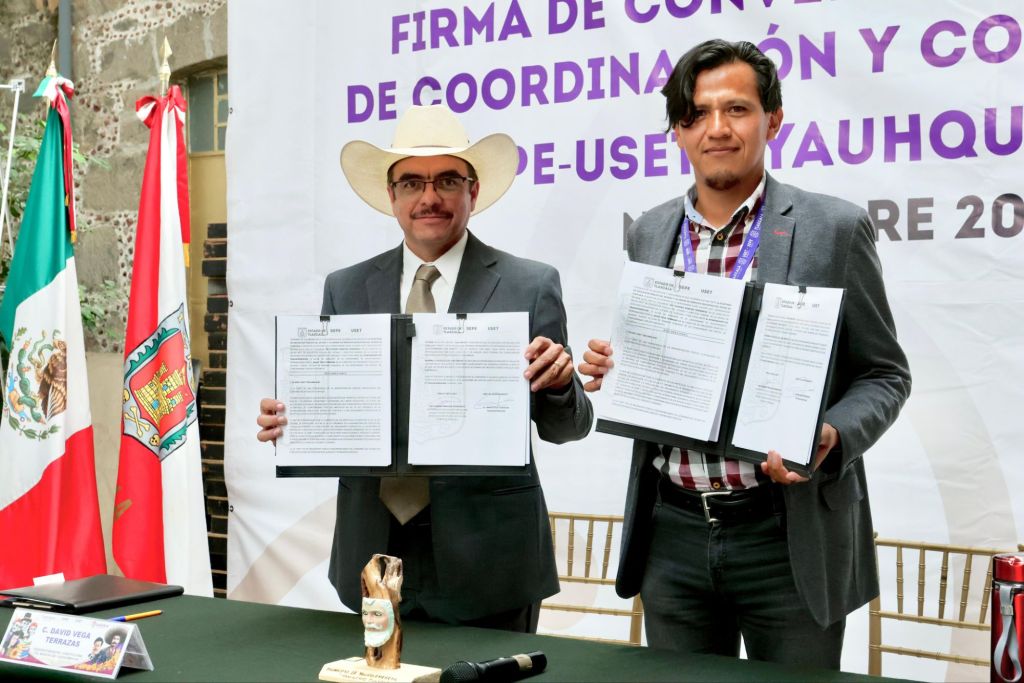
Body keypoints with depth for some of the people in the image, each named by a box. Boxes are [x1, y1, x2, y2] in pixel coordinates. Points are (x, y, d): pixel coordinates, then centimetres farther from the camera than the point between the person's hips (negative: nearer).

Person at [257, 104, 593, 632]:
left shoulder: (530, 286, -3)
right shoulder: (345, 289, 6)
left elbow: (564, 428, 0)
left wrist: (559, 383, -20)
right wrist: (291, 420, -11)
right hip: (373, 554, 3)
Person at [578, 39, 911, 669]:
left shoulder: (834, 228, -4)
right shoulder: (649, 234, 7)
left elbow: (883, 374, 0)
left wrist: (831, 439, -19)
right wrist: (611, 370, -5)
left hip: (787, 535, -3)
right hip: (672, 534, 4)